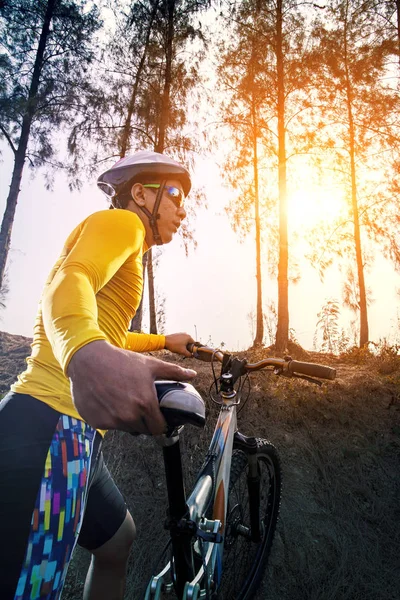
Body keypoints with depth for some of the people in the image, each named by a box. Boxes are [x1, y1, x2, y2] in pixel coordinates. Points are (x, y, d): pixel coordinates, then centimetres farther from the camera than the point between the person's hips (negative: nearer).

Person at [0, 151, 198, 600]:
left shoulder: (125, 250, 29)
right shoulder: (120, 222, -2)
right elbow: (68, 280, -25)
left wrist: (164, 341, 55)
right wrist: (87, 351, -47)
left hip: (71, 426, 11)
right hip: (52, 424, -11)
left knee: (118, 539, 27)